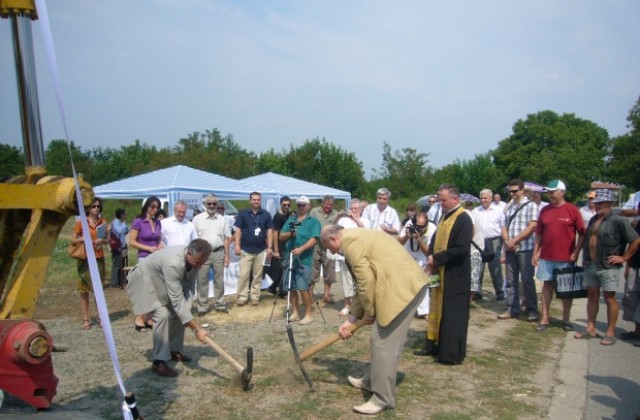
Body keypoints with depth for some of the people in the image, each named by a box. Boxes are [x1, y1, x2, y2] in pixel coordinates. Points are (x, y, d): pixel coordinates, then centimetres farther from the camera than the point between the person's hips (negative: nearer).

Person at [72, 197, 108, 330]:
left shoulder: (103, 222, 7)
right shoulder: (81, 222, -2)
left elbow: (107, 240, 13)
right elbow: (73, 241, 1)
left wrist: (102, 241, -8)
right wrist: (82, 239, -17)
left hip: (99, 258, 2)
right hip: (84, 259, -2)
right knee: (84, 289, 2)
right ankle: (86, 319, 8)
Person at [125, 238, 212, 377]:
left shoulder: (194, 259, -17)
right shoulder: (173, 263, -42)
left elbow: (189, 287, -8)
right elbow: (176, 299, -41)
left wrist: (186, 310, -24)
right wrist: (197, 329, -41)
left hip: (162, 279, 8)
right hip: (145, 279, -8)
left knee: (179, 312, 8)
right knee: (163, 314, -22)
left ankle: (174, 350, 24)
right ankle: (159, 362, -13)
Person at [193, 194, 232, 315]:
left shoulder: (222, 219, 4)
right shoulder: (197, 219, -2)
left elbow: (226, 238, 7)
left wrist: (227, 256, 3)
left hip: (218, 253, 2)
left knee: (219, 280, 10)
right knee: (202, 281, 4)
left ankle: (220, 304, 21)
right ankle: (202, 307, 12)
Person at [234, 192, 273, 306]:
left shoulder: (266, 214, 5)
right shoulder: (243, 214, 1)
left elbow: (269, 231, 5)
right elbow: (238, 230, 0)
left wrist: (269, 247, -2)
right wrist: (237, 245, -8)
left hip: (261, 250, 2)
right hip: (245, 250, -2)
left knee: (257, 276, 8)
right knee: (244, 275, -3)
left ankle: (255, 296, 16)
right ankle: (242, 296, 5)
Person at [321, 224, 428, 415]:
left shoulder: (349, 240, -8)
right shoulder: (357, 237, 23)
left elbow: (366, 280, -16)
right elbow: (362, 282, 23)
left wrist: (369, 311, -1)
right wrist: (351, 319, 22)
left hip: (401, 287, -11)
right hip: (406, 283, 11)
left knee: (384, 342, -4)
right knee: (383, 339, 21)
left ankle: (383, 398, 5)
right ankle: (372, 380, 35)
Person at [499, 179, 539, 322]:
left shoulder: (531, 205, -3)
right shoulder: (508, 207, 16)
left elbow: (532, 227, -12)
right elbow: (504, 227, 12)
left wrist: (514, 240, -13)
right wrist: (507, 241, -7)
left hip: (525, 248, -6)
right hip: (509, 249, 6)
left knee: (527, 280, -3)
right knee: (511, 281, 8)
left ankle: (532, 310, 5)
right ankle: (512, 309, 14)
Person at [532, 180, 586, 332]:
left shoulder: (572, 210, -5)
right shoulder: (544, 210, 5)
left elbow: (582, 233, -3)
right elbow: (539, 234, 9)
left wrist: (576, 252, -10)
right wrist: (535, 253, 5)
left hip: (566, 257, -3)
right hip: (546, 257, 3)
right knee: (547, 285, 7)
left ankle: (566, 319, 17)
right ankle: (544, 319, 12)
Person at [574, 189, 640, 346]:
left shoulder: (618, 221, -11)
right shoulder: (593, 220, 11)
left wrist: (624, 257, -9)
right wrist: (586, 258, 13)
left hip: (608, 267, -7)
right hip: (590, 265, 7)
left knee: (609, 298, 2)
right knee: (592, 295, 11)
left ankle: (610, 333, 10)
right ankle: (591, 329, 20)